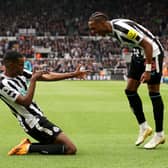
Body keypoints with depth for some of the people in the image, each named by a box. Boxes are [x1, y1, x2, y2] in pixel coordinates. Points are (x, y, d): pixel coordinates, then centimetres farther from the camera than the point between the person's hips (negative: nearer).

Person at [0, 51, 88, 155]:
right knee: (71, 149, -13)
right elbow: (26, 102, -27)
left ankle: (29, 145, 8)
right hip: (34, 122, -10)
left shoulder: (21, 73, 6)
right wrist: (33, 80, -24)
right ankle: (29, 148, -10)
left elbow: (48, 77, 6)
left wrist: (73, 75, 3)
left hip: (39, 119, 10)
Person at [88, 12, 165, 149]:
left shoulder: (122, 28, -30)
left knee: (153, 92, -7)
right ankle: (144, 127, 13)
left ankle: (159, 134, 1)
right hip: (139, 54, 9)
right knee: (130, 90, 3)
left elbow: (147, 45, -28)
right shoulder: (111, 30, -2)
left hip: (152, 51, -9)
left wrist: (148, 70, -27)